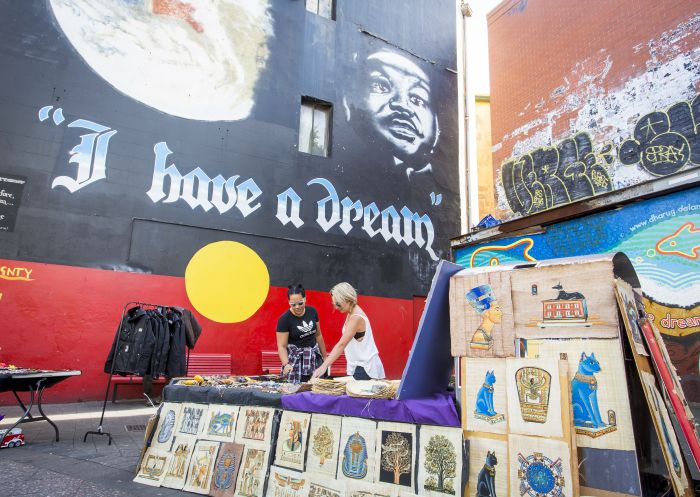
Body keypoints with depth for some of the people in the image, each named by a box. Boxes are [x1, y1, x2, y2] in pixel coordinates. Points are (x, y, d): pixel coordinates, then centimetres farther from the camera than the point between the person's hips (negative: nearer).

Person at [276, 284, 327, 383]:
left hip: (314, 358, 3)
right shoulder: (284, 319, -12)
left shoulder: (312, 311, 1)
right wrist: (286, 364, -27)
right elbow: (282, 346, -11)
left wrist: (325, 357, 16)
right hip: (296, 360, -3)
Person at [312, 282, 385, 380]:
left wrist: (324, 366, -35)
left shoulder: (356, 318, -20)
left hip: (365, 368, -8)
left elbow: (341, 344, -29)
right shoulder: (352, 313, 7)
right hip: (358, 365, 8)